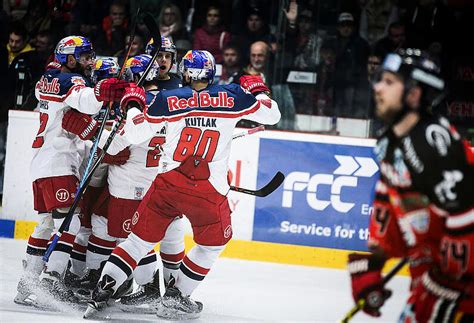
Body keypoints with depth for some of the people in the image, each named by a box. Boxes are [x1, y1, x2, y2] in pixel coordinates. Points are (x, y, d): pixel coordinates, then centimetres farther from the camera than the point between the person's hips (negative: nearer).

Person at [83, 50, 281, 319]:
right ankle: (176, 296, 19)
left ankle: (103, 291, 5)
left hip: (168, 183, 2)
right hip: (209, 192, -1)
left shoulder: (168, 100, 3)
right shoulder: (231, 96, 1)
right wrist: (258, 90, 26)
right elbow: (271, 114, 8)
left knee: (142, 237, 13)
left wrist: (133, 103, 23)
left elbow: (135, 133, 6)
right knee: (213, 242, 22)